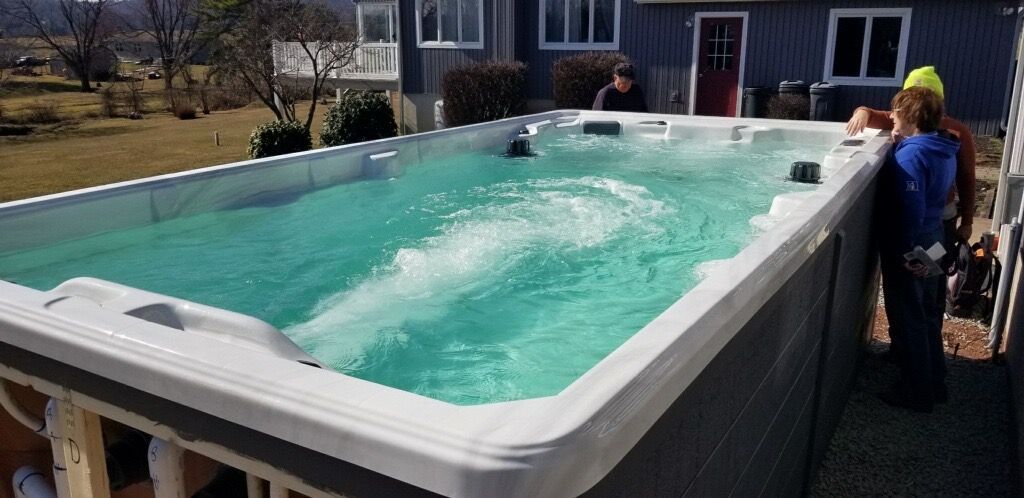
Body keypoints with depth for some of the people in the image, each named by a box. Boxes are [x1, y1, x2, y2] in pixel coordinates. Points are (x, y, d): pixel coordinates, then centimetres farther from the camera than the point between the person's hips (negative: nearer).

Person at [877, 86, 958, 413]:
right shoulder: (943, 150, 6)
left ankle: (916, 394, 14)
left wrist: (904, 254, -18)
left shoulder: (910, 155, -22)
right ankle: (934, 385, 32)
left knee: (907, 321, 3)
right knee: (926, 316, 19)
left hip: (906, 249, -9)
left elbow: (910, 210, -25)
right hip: (930, 241, 9)